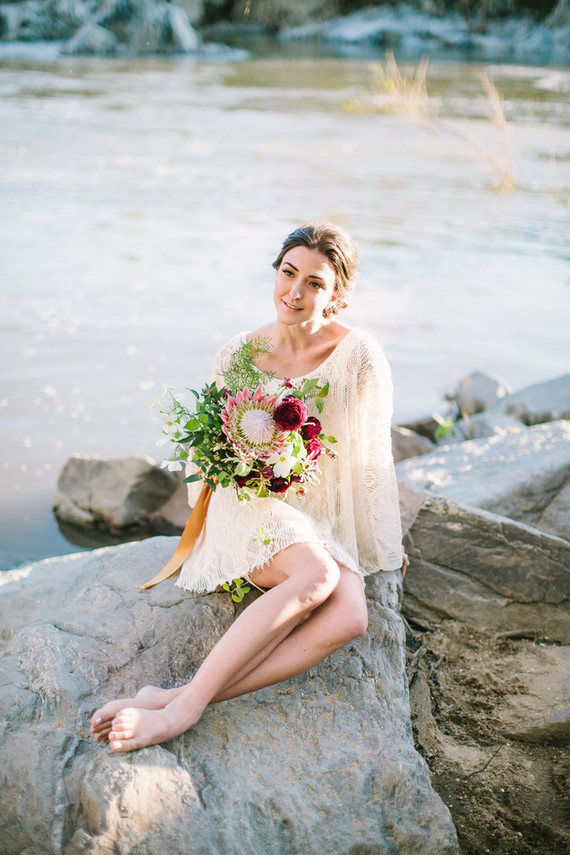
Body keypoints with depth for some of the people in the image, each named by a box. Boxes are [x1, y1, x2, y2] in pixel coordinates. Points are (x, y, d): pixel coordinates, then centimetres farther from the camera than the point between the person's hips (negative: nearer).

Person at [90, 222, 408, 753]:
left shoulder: (360, 359, -6)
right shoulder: (237, 355, 0)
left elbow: (370, 457, 4)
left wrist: (383, 545, 10)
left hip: (327, 524, 1)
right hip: (254, 507, -1)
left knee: (348, 618, -30)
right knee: (317, 574, -34)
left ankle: (174, 701, -34)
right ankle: (186, 707, -34)